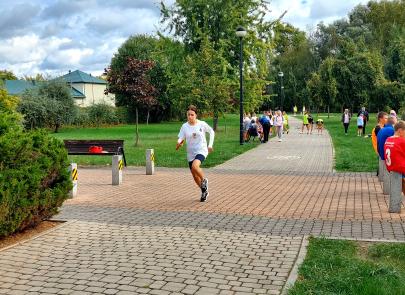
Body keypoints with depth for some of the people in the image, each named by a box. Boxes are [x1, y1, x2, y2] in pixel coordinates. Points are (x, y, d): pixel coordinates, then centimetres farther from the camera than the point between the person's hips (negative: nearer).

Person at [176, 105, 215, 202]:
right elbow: (181, 139, -5)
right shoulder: (184, 126, -3)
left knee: (195, 166, -33)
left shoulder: (202, 124, -8)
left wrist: (210, 145, 1)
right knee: (195, 176, 11)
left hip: (201, 151, -4)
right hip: (190, 153, 4)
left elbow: (211, 132, 7)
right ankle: (204, 191, 35)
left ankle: (204, 180, -4)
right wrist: (179, 143, -28)